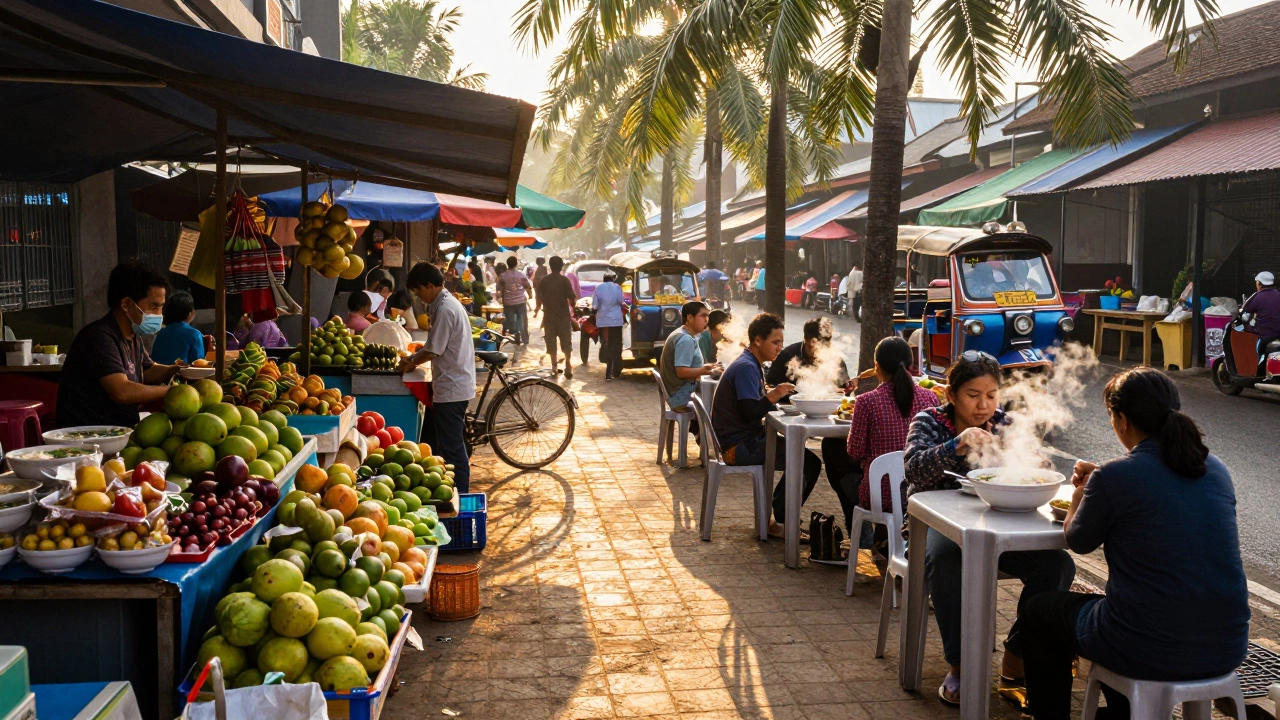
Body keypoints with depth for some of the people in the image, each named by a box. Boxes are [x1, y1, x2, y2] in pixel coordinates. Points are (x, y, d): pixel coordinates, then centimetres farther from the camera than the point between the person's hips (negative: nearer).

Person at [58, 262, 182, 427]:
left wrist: (179, 370, 5)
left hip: (119, 430, 9)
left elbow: (148, 371, 25)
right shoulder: (99, 337, -18)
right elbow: (122, 392, -27)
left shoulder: (133, 336, 10)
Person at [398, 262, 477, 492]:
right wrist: (414, 358, 10)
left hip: (451, 388, -11)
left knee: (452, 447, -4)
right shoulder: (448, 303, 13)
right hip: (453, 385, 11)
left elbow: (434, 350, -17)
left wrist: (411, 363, -1)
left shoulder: (445, 309, -18)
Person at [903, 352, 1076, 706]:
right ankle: (960, 664, -19)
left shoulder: (1004, 423, 7)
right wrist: (956, 446, -38)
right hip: (940, 525, -3)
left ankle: (1017, 656, -1)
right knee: (946, 562, -38)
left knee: (1058, 564, -19)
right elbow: (915, 469, -20)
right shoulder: (929, 421, -3)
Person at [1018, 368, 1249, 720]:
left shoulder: (1113, 477, -14)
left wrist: (1081, 493, 22)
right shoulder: (1217, 471, 3)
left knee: (1036, 610, 21)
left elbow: (1079, 541, 3)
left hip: (1150, 654, -6)